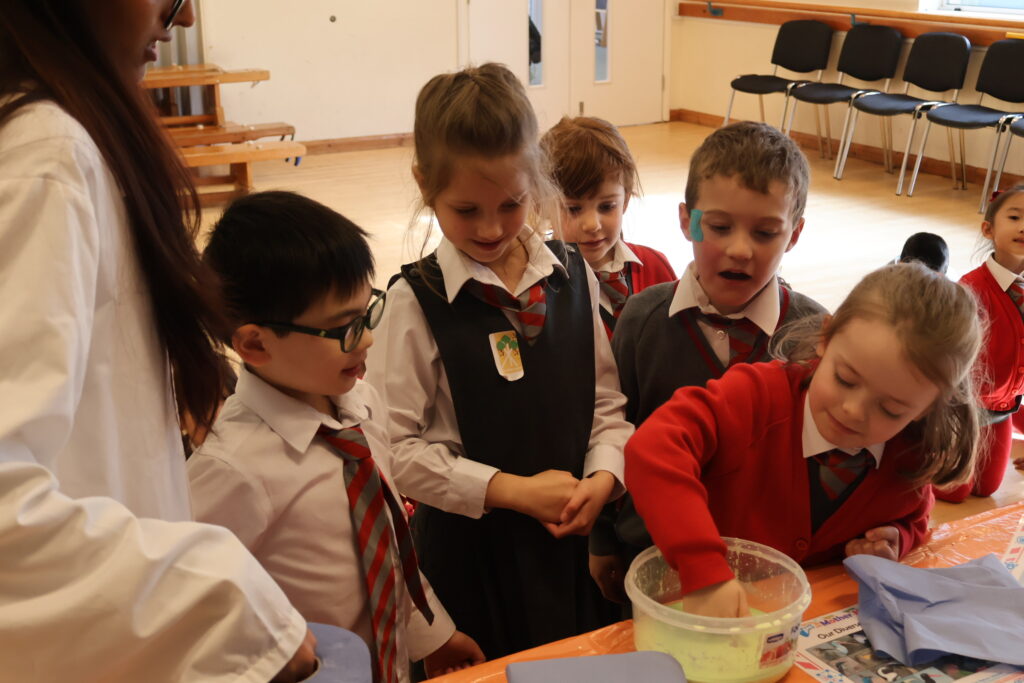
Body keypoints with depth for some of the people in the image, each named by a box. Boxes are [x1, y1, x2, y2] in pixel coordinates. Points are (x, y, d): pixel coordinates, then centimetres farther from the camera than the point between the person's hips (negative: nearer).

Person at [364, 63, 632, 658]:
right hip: (469, 547, -4)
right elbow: (394, 445, -15)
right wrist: (511, 490, -17)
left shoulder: (574, 276, -1)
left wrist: (603, 477, -11)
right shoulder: (417, 300, -14)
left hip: (574, 532, 4)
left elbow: (606, 400, 6)